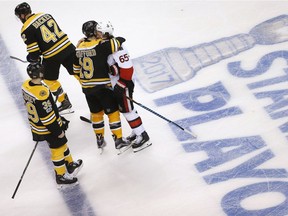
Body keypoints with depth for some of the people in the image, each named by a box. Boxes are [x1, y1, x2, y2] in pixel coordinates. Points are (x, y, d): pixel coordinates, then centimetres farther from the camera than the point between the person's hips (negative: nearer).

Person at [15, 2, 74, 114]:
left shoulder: (26, 30, -9)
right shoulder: (45, 15, 10)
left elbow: (34, 53, -10)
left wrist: (31, 58, 14)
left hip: (52, 56, -5)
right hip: (67, 46, 5)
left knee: (49, 79, 17)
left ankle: (65, 103, 22)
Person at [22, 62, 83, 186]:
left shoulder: (26, 85, -9)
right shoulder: (41, 93, -36)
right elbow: (47, 116, -28)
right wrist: (58, 131, -15)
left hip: (36, 125, 9)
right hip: (47, 129, -9)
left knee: (61, 143, 26)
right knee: (58, 149, 12)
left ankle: (70, 165, 45)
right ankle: (61, 176, 29)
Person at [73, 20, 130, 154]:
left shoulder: (79, 47, 4)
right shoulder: (100, 45, -18)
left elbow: (76, 69, 14)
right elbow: (116, 44, -24)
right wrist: (119, 40, 0)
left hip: (87, 88, 6)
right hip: (102, 87, -6)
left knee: (96, 113, 20)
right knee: (113, 112, 6)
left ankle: (100, 142, 28)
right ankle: (119, 142, 9)